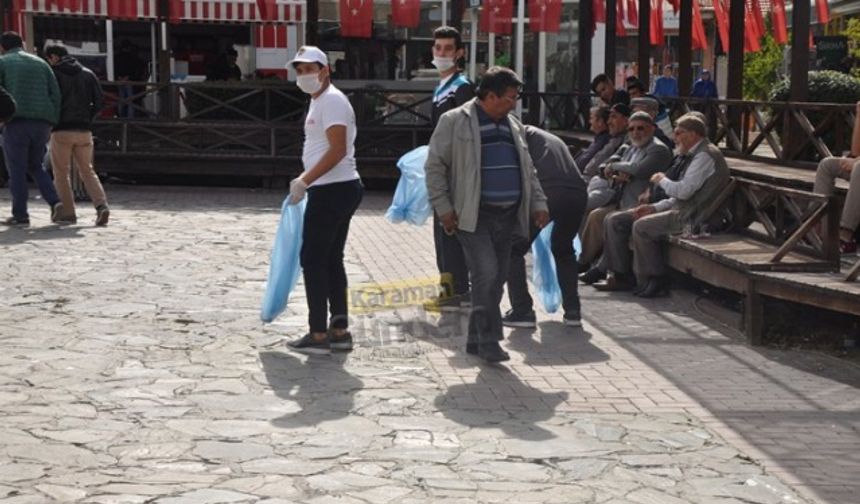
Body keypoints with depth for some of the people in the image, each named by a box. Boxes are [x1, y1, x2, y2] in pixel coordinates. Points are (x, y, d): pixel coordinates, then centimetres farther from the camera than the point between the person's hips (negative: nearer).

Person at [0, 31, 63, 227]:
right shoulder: (41, 63, 18)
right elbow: (55, 94, 11)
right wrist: (51, 123, 11)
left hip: (16, 122, -4)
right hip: (41, 123, 5)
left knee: (17, 170, 2)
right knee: (35, 166, 18)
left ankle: (20, 215, 1)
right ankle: (54, 201, -1)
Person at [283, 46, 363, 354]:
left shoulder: (331, 101, -14)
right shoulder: (320, 101, 18)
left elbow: (337, 150, -22)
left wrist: (304, 181, -21)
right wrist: (306, 180, 23)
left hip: (333, 191, -10)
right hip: (338, 190, 10)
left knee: (313, 259, -5)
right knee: (331, 260, 12)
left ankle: (318, 335, -2)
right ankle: (339, 331, 16)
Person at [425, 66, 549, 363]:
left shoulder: (512, 125, 17)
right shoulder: (455, 122, -4)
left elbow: (527, 170, 23)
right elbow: (435, 166, -4)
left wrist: (538, 204, 12)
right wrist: (443, 206, -10)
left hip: (506, 216, 7)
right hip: (473, 215, -7)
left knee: (496, 279, 8)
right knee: (486, 274, -16)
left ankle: (477, 340, 19)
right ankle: (489, 341, -8)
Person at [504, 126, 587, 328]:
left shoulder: (524, 133, 19)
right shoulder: (554, 139, 37)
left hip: (546, 192, -6)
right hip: (578, 195, 6)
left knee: (514, 249, 12)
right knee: (564, 250, 30)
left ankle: (522, 311, 7)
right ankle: (572, 311, 22)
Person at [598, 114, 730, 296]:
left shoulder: (705, 155, -13)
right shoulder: (693, 155, 19)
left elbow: (684, 191, -23)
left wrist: (661, 180, -4)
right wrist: (654, 207, 7)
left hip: (691, 216, -10)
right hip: (679, 209, 10)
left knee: (641, 226, -31)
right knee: (614, 221, 3)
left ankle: (656, 283, -19)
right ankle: (621, 277, 4)